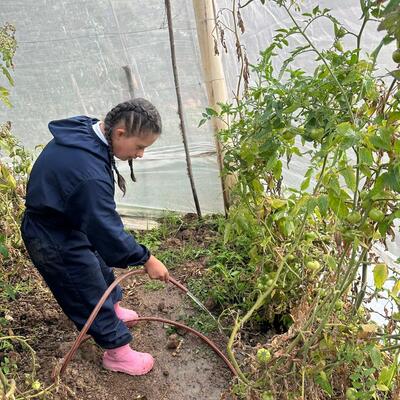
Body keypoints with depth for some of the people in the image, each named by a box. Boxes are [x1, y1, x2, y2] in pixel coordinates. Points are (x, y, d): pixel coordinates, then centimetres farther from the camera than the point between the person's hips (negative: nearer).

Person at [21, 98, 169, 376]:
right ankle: (117, 352, 25)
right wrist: (145, 259, -21)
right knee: (90, 290, 6)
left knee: (101, 268, 27)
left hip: (65, 220, 10)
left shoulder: (84, 131, -9)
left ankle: (114, 310, 53)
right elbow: (106, 228, -33)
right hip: (55, 240, -9)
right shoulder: (90, 174, -40)